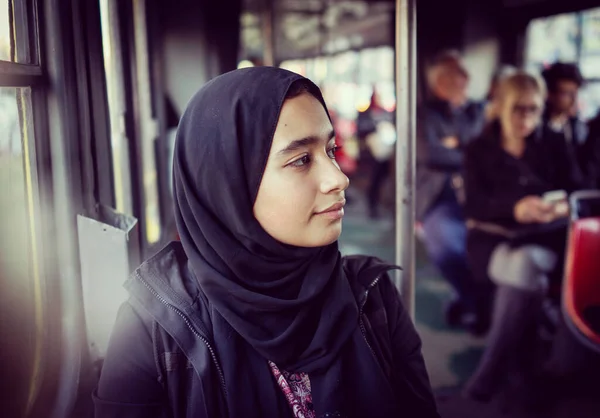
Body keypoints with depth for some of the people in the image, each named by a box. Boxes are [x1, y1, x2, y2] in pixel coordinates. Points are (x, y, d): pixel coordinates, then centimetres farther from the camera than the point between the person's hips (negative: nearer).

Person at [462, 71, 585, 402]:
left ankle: (492, 368, -26)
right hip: (494, 236, 0)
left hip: (547, 237, 1)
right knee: (523, 267, -36)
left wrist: (564, 205, -18)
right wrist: (515, 208, -22)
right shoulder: (479, 150, 13)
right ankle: (521, 361, -24)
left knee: (526, 262, -35)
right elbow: (474, 204, -2)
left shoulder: (553, 144, 17)